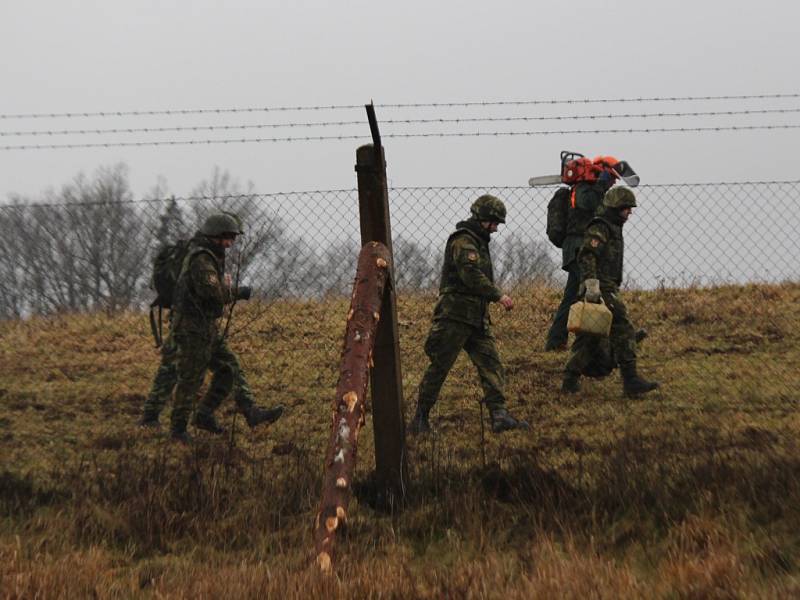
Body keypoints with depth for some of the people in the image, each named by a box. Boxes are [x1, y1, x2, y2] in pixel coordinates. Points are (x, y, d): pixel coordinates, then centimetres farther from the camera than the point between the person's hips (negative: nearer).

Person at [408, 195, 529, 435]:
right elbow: (471, 275, -24)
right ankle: (420, 419, 5)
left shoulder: (478, 242, 20)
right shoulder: (463, 241, -12)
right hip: (455, 316, -9)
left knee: (491, 363, -3)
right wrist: (498, 295, -24)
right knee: (439, 366, -3)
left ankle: (499, 415, -10)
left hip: (477, 317, 9)